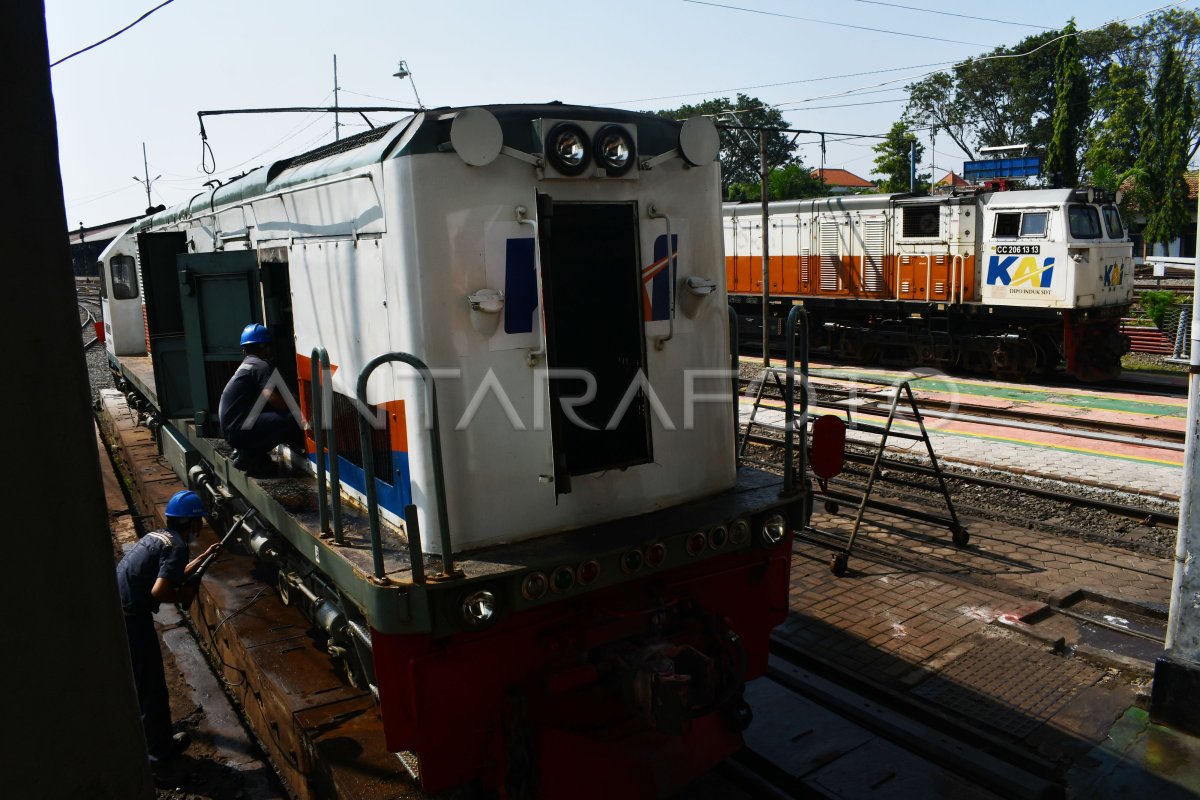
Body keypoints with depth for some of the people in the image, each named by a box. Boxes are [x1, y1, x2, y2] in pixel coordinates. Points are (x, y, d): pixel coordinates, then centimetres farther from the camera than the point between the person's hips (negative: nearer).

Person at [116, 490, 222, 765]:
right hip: (130, 617, -9)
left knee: (135, 676, 28)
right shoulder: (177, 546, -14)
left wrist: (205, 556, 30)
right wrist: (185, 595, -6)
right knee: (151, 683, 6)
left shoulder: (157, 536, 15)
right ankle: (160, 748, 19)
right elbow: (159, 591, -25)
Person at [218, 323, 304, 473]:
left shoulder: (247, 365, 22)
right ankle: (250, 455, -12)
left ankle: (246, 451, 11)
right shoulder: (260, 365, -8)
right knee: (293, 419, -21)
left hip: (231, 429, 10)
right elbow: (273, 399, -22)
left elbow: (267, 401, 27)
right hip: (238, 430, -10)